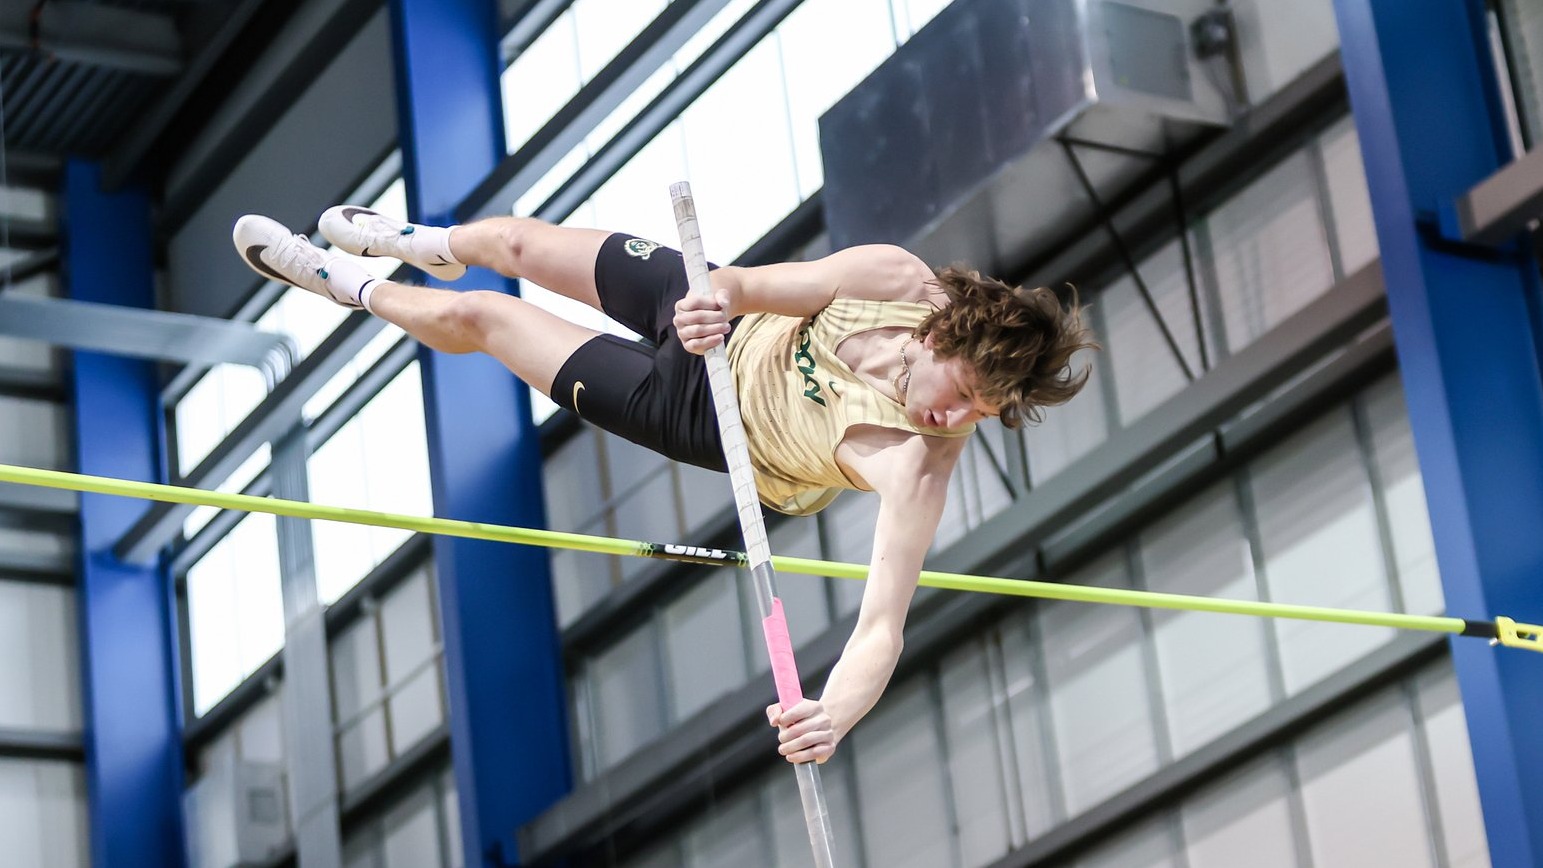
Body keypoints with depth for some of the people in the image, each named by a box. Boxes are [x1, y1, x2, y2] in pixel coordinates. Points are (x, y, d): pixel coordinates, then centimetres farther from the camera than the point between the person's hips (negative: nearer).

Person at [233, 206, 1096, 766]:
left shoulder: (919, 468, -42)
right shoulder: (897, 279, -33)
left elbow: (883, 627, -46)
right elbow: (751, 283, -26)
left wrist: (836, 713, -65)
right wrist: (719, 295, -49)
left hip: (707, 418, -2)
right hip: (722, 326, 3)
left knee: (475, 316, 8)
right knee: (514, 239, 24)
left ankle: (353, 286, 47)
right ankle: (430, 246, 67)